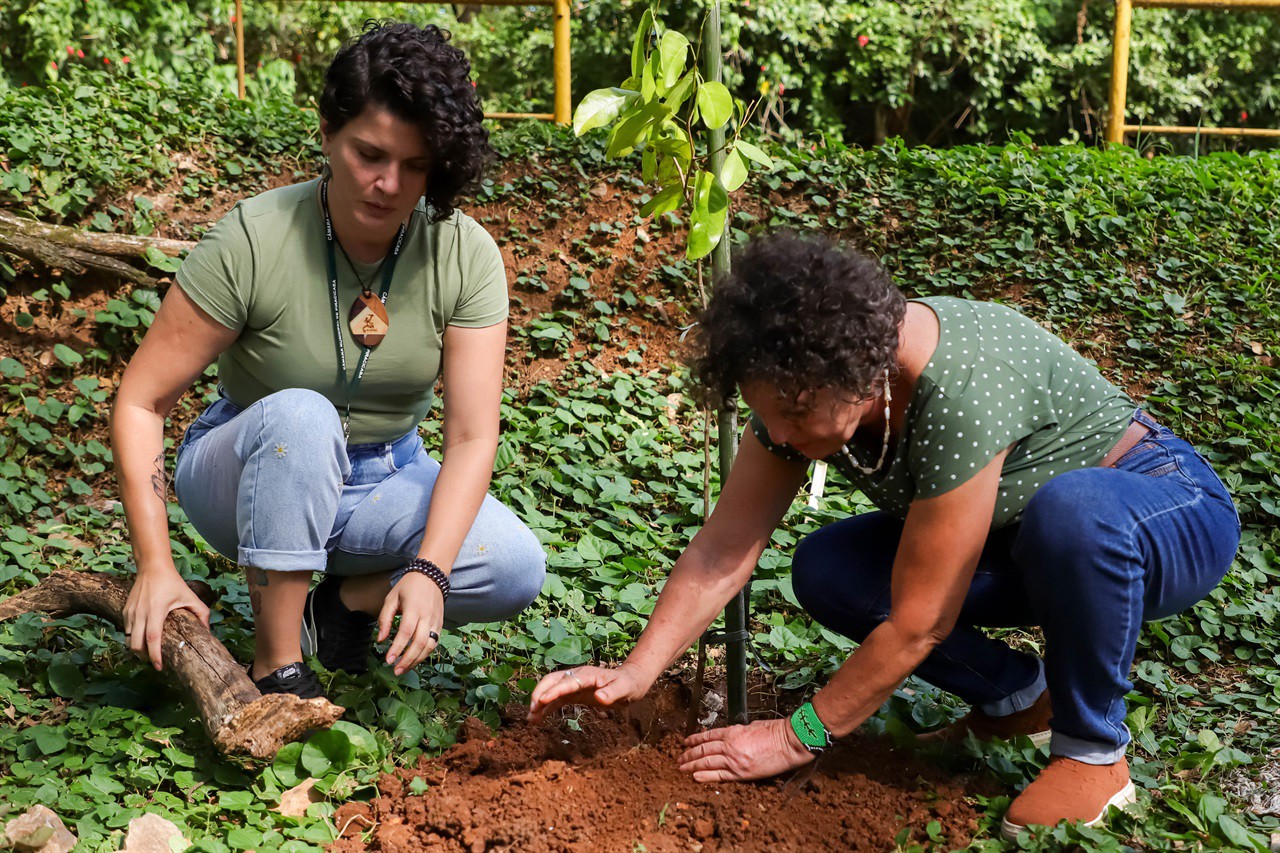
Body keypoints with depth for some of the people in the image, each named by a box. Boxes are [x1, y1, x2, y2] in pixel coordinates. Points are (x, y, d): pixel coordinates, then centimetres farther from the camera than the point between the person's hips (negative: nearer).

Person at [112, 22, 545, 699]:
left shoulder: (465, 255, -15)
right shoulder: (250, 242, -22)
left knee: (516, 568, -23)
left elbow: (471, 438, -17)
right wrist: (155, 566, -25)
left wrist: (428, 570, -31)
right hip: (248, 474, -2)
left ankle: (351, 598, 5)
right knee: (300, 416, -37)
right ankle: (276, 667, -24)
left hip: (382, 478, 3)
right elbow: (141, 401, -18)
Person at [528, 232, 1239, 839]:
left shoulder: (958, 394, -38)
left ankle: (1095, 751, -15)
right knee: (826, 573, -13)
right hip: (1020, 539, 7)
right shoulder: (805, 381, -16)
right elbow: (723, 550, -13)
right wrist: (634, 674, -23)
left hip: (1171, 516, -6)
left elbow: (917, 624, -31)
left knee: (1070, 509, -41)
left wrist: (797, 738, -23)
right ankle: (1018, 698, 8)